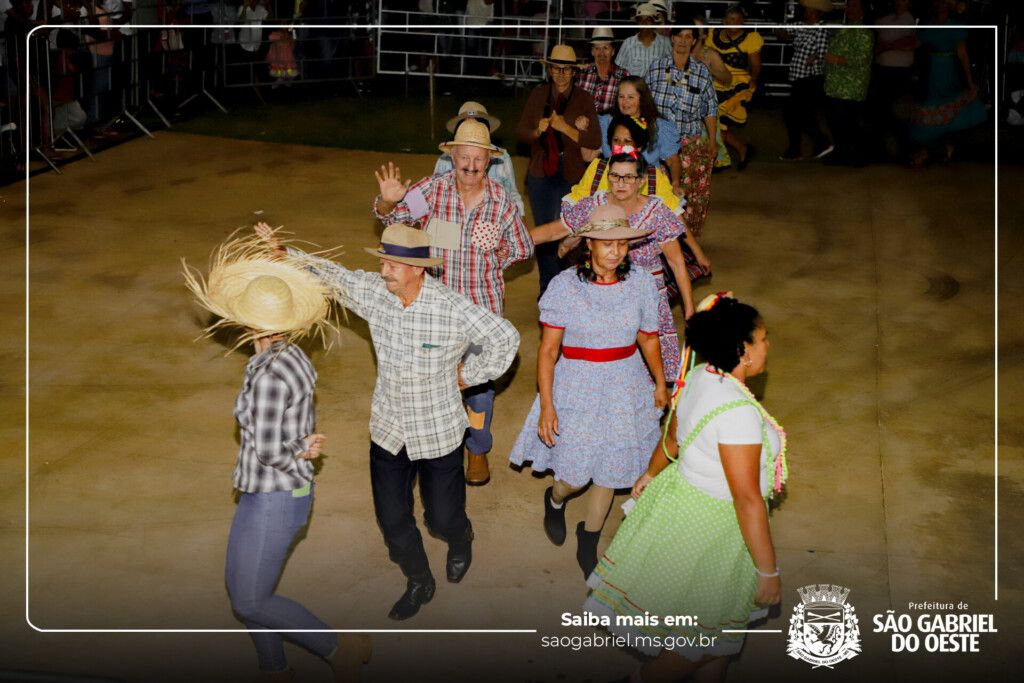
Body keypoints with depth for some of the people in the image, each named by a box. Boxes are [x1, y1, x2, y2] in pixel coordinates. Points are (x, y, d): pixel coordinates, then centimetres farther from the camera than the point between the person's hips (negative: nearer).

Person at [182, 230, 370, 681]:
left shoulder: (269, 375, -28)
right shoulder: (292, 357, 0)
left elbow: (267, 451, -24)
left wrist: (296, 455, -5)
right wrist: (303, 449, -12)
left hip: (274, 500, -9)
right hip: (266, 492, 9)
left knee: (251, 602, 4)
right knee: (239, 585, 20)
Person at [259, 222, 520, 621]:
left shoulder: (452, 309, -23)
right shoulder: (373, 292, -11)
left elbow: (505, 339, -15)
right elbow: (330, 275, 2)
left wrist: (468, 375, -8)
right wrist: (282, 254, -10)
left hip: (438, 433, -4)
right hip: (387, 430, 4)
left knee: (442, 516, 11)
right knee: (392, 518, 11)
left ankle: (461, 541, 50)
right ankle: (419, 584, 37)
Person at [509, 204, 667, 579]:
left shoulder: (641, 283, -6)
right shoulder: (565, 285, -14)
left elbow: (649, 339, 8)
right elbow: (548, 351, -11)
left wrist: (660, 384, 18)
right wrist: (546, 405, -13)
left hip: (626, 389, 3)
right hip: (577, 389, -2)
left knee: (609, 470, 10)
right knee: (576, 474, 3)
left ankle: (588, 544, 33)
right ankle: (554, 500, 42)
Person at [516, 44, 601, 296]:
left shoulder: (583, 99, -6)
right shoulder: (538, 94, 2)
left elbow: (595, 141, -12)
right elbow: (521, 131, 4)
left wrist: (566, 128, -23)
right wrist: (538, 131, -16)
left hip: (572, 176, -2)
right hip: (541, 174, 3)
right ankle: (548, 288, 20)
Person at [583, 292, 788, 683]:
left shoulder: (699, 377, -5)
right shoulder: (738, 411, -32)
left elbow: (672, 438, 12)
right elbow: (747, 498, -28)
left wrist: (651, 474, 32)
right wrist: (768, 571, -21)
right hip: (709, 523, -9)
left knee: (720, 626, 24)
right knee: (708, 639, 13)